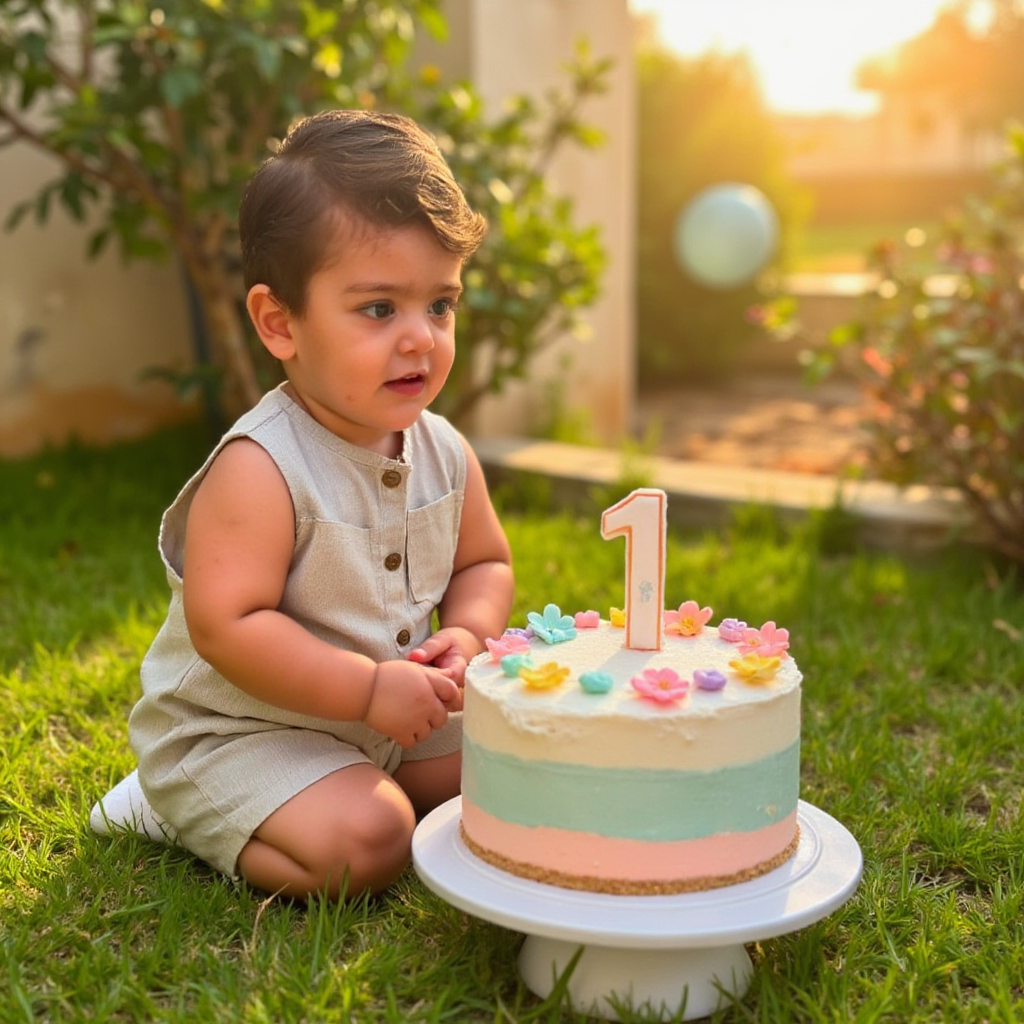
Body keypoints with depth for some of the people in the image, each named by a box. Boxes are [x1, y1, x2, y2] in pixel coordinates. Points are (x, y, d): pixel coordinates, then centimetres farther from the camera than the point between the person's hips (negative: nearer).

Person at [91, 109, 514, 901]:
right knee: (364, 841, -25)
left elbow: (485, 564, 10)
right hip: (234, 731, -7)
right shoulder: (261, 470, -28)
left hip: (390, 719, 8)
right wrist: (368, 689, -29)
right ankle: (181, 813, 0)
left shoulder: (445, 453, -5)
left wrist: (467, 636, -12)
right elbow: (225, 628, -30)